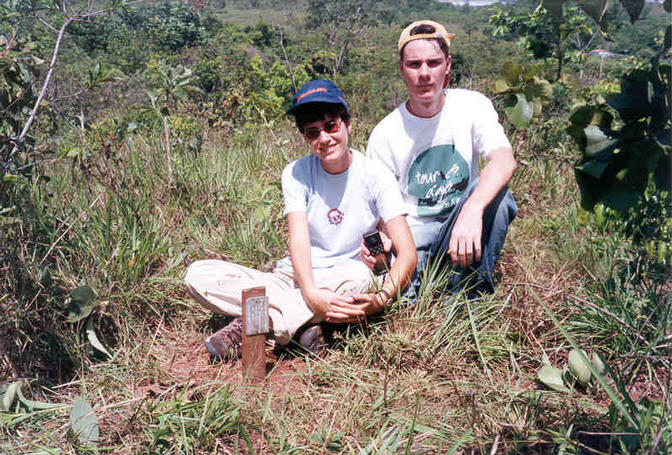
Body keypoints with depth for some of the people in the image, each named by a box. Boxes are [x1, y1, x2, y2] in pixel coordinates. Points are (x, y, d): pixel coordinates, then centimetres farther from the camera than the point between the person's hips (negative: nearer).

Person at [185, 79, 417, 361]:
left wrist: (379, 300, -33)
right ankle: (304, 323, -27)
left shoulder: (375, 177, -5)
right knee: (198, 275, -15)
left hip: (342, 285, -2)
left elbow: (408, 254, -14)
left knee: (359, 275, -39)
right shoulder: (297, 174, 0)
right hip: (294, 279, 2)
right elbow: (299, 240, -14)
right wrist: (311, 295, -34)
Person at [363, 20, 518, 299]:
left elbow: (505, 160, -26)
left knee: (495, 192, -31)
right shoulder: (385, 134, -6)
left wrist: (472, 210, -46)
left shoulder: (471, 105, -7)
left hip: (462, 228, 2)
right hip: (413, 231, -1)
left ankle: (470, 295, -16)